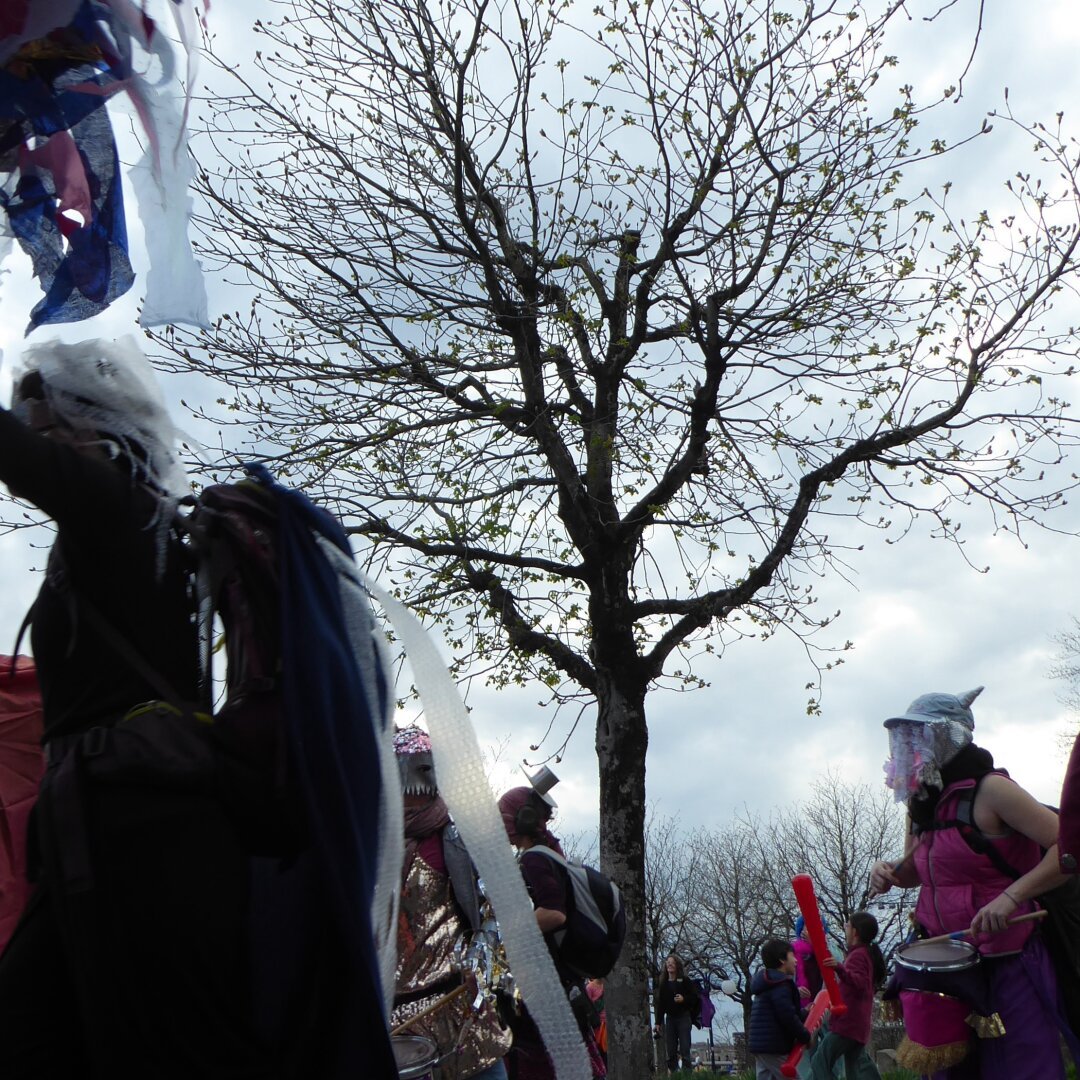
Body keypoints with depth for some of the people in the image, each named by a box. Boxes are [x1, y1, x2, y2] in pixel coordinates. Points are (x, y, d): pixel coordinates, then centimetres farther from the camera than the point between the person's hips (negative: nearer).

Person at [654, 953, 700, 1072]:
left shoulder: (685, 980, 0)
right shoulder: (663, 983, 10)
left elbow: (694, 997, -1)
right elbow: (660, 1003, 10)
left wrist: (684, 999, -20)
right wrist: (658, 1021, 8)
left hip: (683, 1017, -4)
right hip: (670, 1018, 4)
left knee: (684, 1048, -7)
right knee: (670, 1050, 3)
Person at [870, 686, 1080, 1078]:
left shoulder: (988, 789, -15)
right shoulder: (924, 803, 10)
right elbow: (915, 871, 23)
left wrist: (1010, 897, -30)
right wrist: (889, 871, 0)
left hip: (1007, 962, -8)